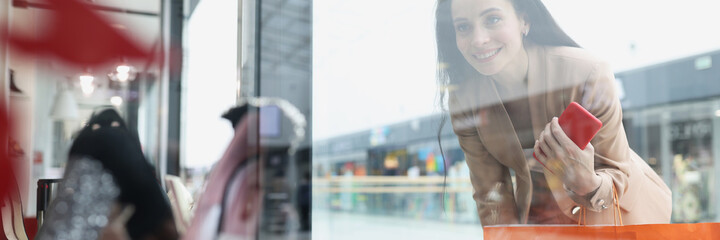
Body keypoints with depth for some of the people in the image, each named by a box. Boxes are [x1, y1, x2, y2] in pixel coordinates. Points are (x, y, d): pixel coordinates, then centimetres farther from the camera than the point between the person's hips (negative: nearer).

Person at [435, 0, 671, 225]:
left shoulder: (585, 74, -28)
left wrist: (591, 186, -41)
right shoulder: (463, 100, -18)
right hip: (539, 216, 2)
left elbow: (618, 172, -19)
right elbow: (491, 196, -7)